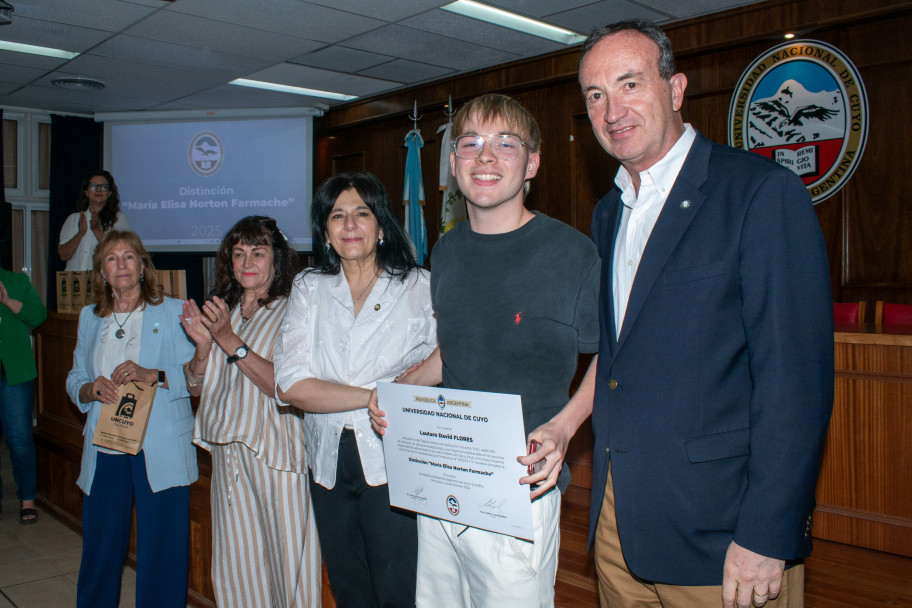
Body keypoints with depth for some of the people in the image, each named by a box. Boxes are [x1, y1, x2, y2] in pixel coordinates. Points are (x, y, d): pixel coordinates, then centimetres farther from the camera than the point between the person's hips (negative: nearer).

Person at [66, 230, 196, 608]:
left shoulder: (172, 312, 1)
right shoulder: (90, 318, 15)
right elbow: (74, 380, 17)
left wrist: (152, 375, -19)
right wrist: (91, 389, -5)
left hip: (159, 452, -4)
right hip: (105, 452, 4)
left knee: (162, 549, 0)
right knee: (99, 545, 10)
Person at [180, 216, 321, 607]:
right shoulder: (223, 312, 11)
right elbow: (196, 387, 12)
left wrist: (230, 340, -20)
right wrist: (203, 343, -6)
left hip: (277, 457, -6)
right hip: (228, 454, 6)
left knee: (285, 564, 1)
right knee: (234, 567, 14)